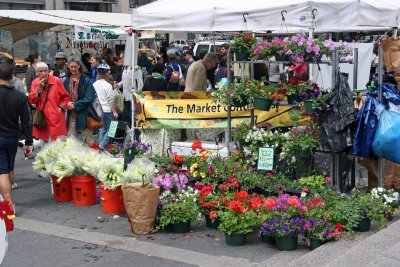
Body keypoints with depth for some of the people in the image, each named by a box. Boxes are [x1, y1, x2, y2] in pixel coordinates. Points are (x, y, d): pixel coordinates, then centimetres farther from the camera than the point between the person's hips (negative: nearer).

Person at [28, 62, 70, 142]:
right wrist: (38, 89, -12)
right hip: (41, 118, 3)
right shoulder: (35, 82, 6)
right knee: (43, 141, 8)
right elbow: (31, 100, 0)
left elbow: (65, 97, 3)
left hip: (56, 118, -3)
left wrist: (61, 107, -8)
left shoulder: (56, 81, -4)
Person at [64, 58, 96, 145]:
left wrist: (75, 105, -14)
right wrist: (67, 104, -9)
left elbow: (90, 98, -13)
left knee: (88, 141, 0)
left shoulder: (86, 80, -7)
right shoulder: (66, 81, 7)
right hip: (71, 115, 4)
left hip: (83, 114, -4)